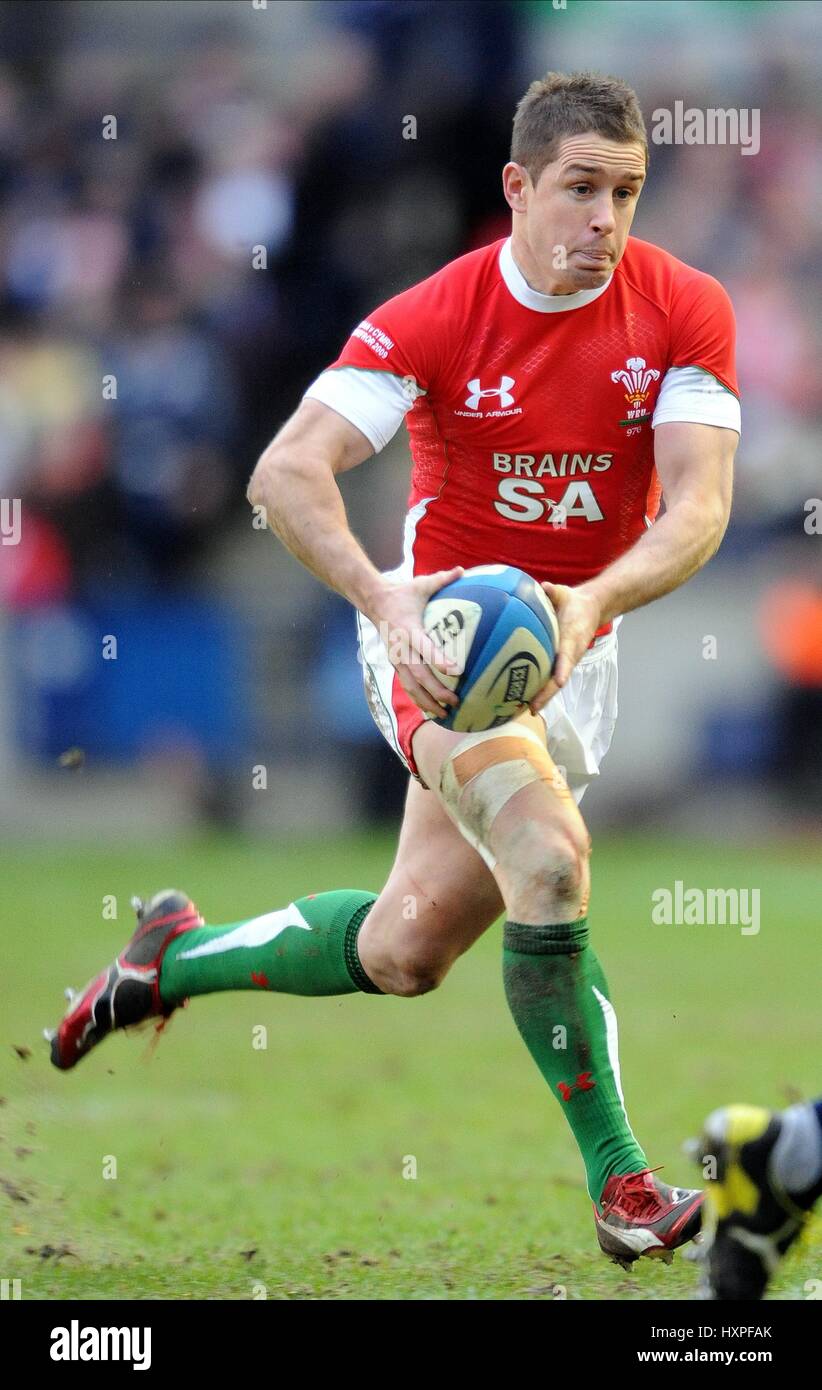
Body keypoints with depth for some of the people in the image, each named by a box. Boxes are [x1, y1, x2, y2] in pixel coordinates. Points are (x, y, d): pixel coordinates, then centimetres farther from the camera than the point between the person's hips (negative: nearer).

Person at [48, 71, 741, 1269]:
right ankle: (618, 1175, -23)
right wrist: (382, 594, -42)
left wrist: (592, 603, -36)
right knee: (548, 853, -30)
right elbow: (286, 472, -25)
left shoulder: (685, 312, -10)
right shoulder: (431, 321, -16)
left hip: (577, 646, 3)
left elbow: (699, 505, -17)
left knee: (403, 954, 5)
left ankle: (178, 952, 34)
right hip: (441, 629, -3)